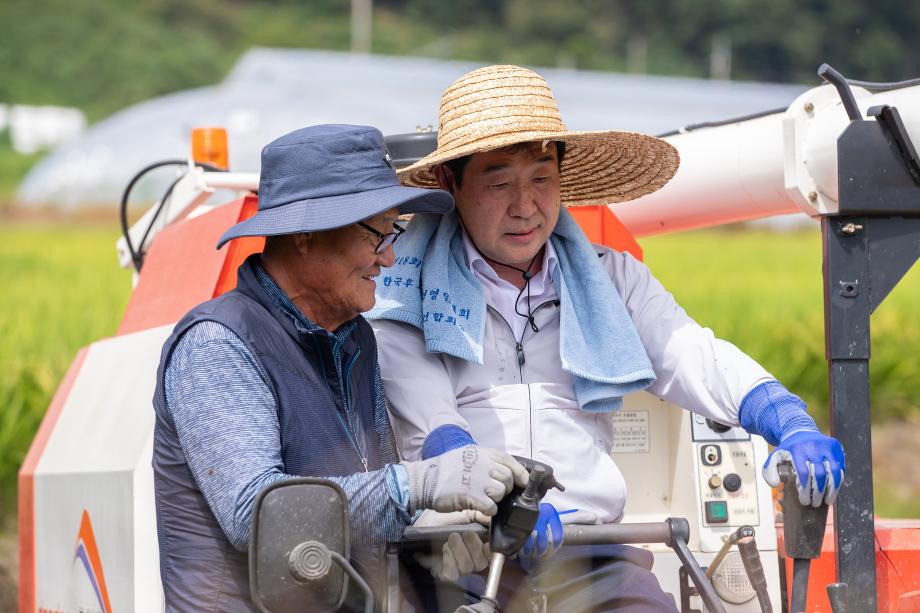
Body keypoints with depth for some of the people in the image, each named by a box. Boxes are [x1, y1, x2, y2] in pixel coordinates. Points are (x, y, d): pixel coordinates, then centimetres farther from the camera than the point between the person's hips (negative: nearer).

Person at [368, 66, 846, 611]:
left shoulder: (612, 278, 20)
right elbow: (421, 414, -7)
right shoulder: (403, 284, 8)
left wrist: (792, 426, -15)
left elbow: (694, 359, 5)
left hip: (590, 550, 3)